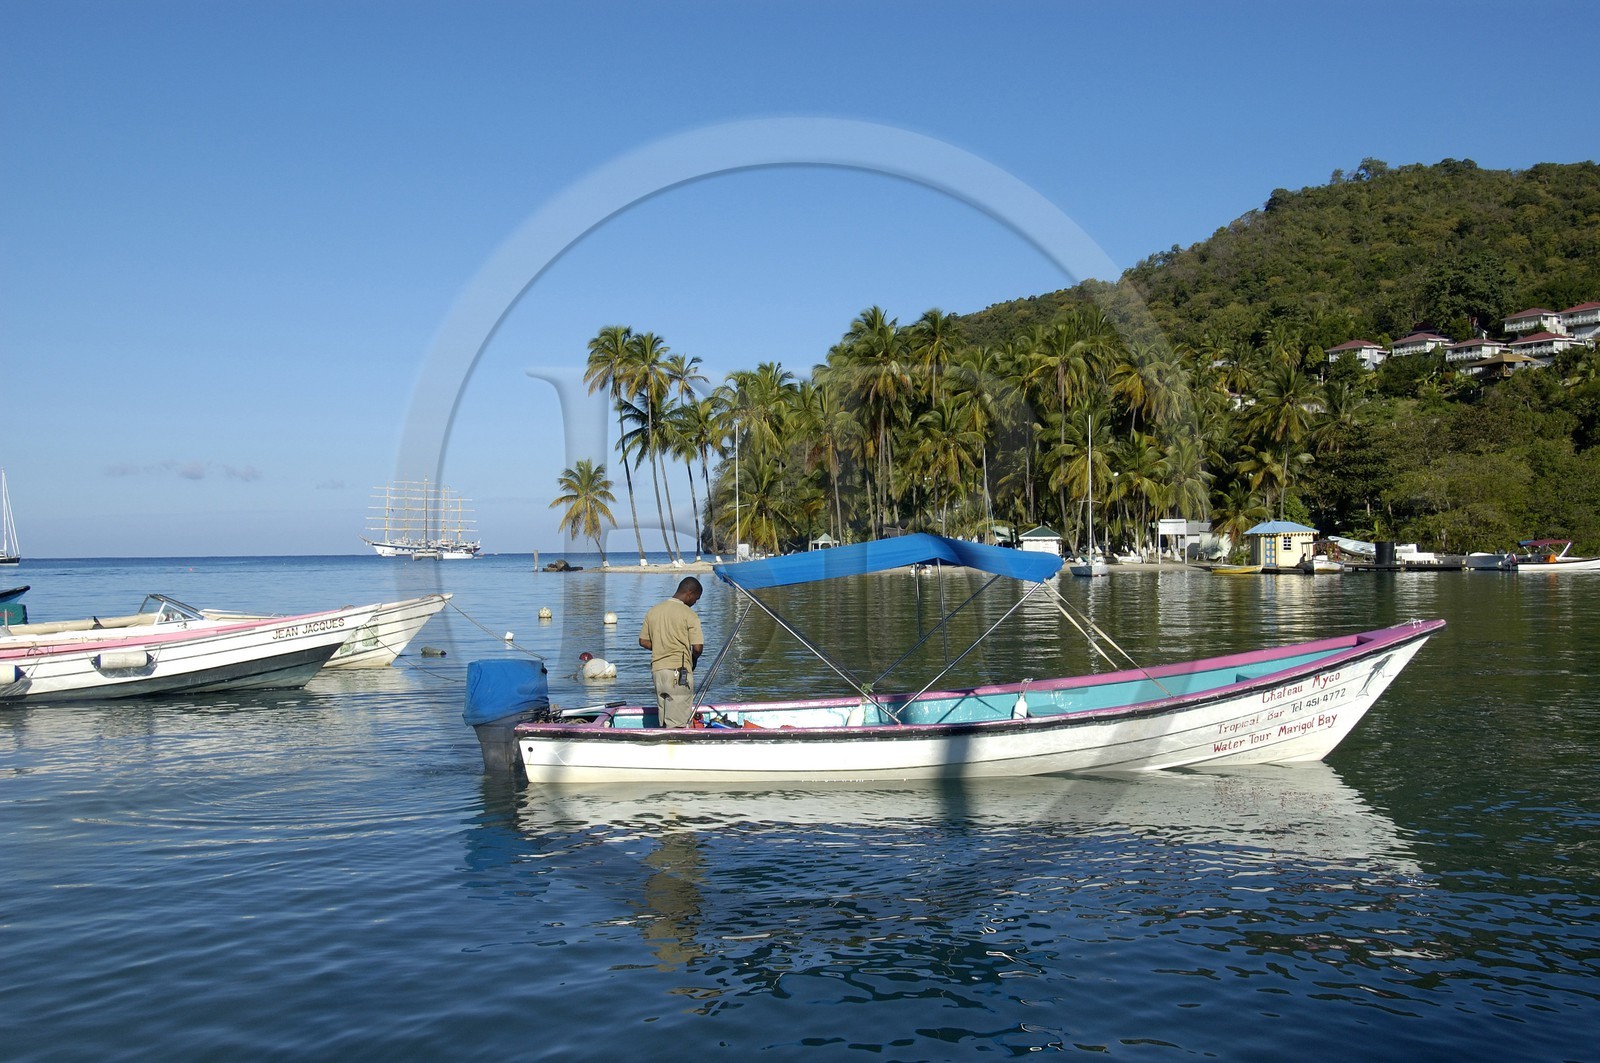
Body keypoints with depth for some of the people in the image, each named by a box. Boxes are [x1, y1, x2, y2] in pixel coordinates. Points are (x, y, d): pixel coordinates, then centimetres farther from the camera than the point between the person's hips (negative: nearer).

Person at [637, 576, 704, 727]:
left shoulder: (653, 610, 10)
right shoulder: (689, 614, -9)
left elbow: (643, 641, 13)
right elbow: (698, 647, -11)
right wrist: (693, 660, 9)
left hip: (657, 669, 6)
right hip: (679, 670, -6)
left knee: (664, 720, 13)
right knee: (678, 724, -5)